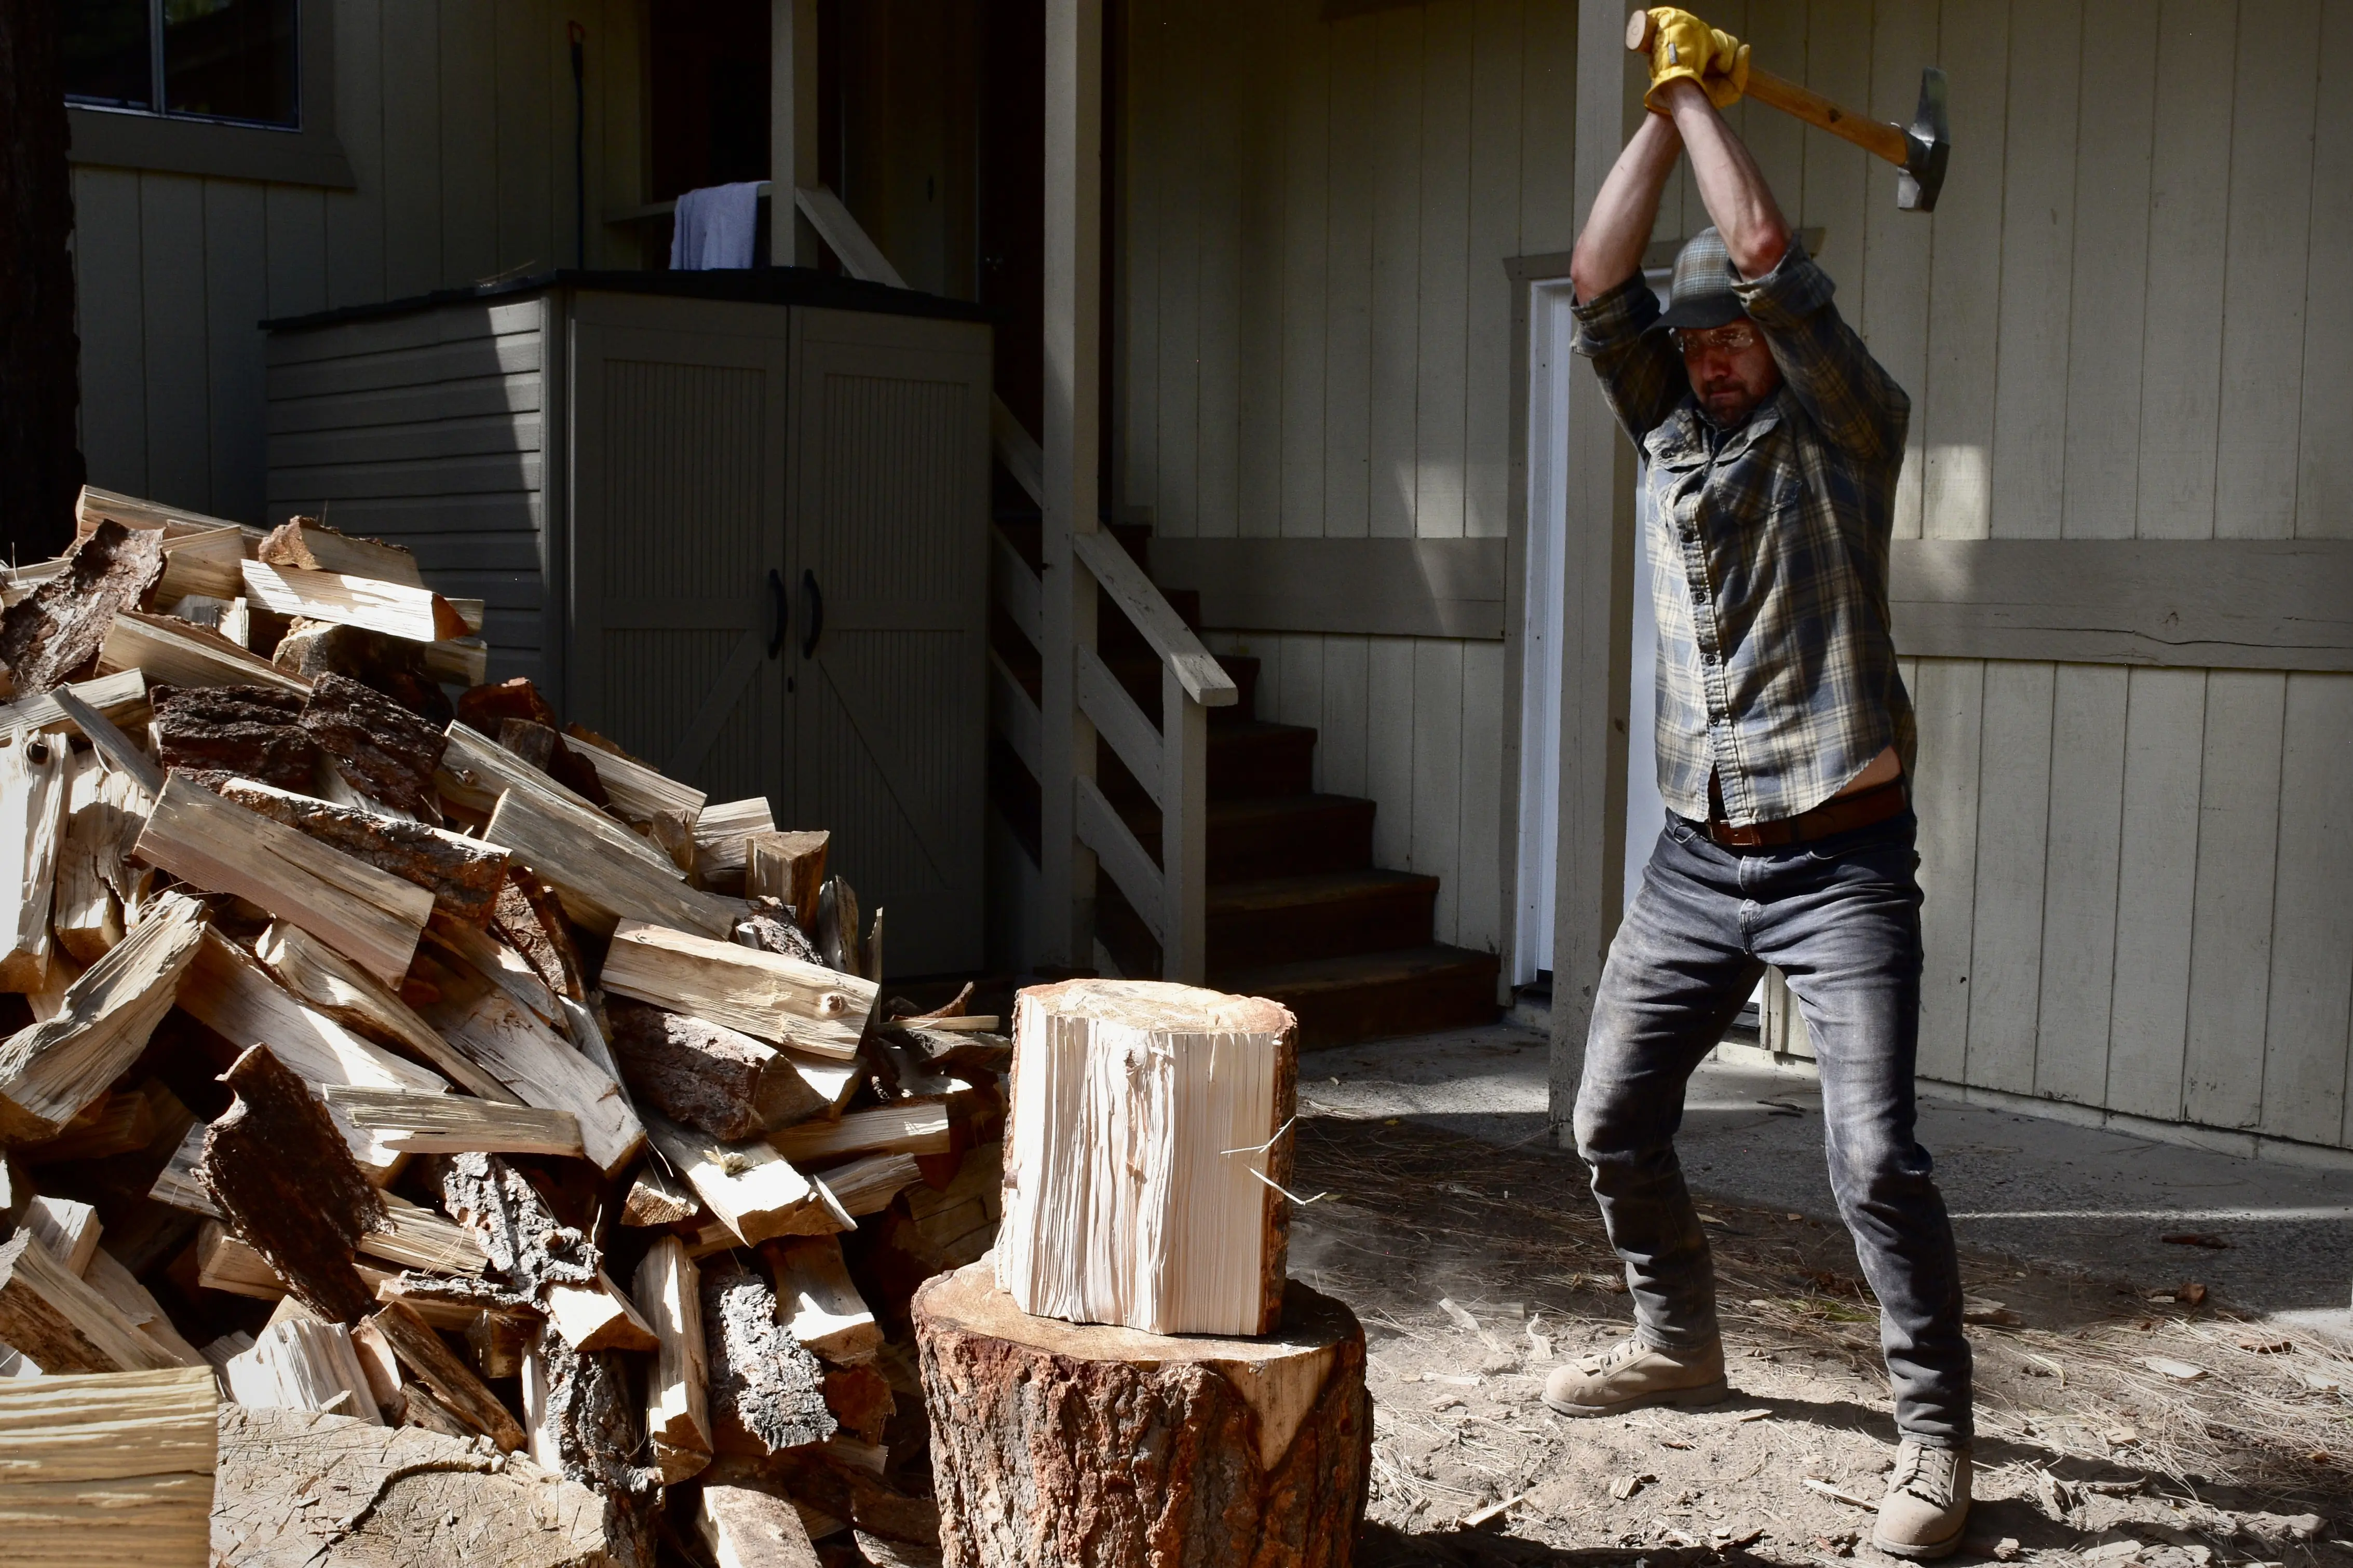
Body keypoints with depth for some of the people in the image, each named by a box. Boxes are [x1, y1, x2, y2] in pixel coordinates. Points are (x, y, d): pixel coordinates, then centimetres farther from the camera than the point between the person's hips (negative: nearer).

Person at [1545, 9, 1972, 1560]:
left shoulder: (1849, 428, -1)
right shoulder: (1674, 429, 13)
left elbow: (1766, 254, -13)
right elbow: (1601, 282, 2)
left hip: (1841, 861, -6)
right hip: (1698, 857, 6)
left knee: (1878, 1156, -13)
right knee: (1616, 1122, 11)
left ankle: (1938, 1440, 1)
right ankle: (1679, 1341, 34)